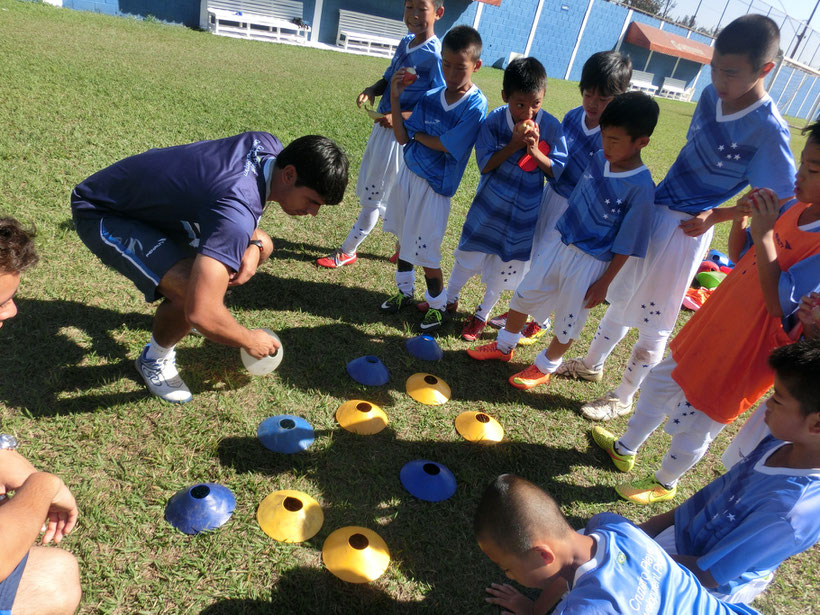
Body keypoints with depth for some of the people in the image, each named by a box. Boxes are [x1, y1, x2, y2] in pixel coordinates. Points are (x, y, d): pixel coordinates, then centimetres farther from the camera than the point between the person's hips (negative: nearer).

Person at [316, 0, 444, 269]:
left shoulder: (436, 56, -18)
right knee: (368, 190, 18)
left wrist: (400, 117, -30)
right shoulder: (405, 43, 7)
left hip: (402, 136, -9)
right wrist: (371, 90, -6)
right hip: (382, 128, 9)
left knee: (375, 197, 2)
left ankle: (347, 252, 17)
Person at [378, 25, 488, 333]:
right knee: (403, 238, 18)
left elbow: (446, 145, -19)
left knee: (425, 252, 1)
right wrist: (395, 98, -8)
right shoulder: (430, 97, 1)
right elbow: (402, 137, -1)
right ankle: (405, 291, 40)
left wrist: (414, 132, -6)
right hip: (408, 173, 6)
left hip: (434, 185, -6)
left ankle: (437, 305, 25)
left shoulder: (476, 106, -15)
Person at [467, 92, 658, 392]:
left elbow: (626, 244, -15)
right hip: (559, 241, 6)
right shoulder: (599, 159, -4)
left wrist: (604, 282, -11)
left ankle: (544, 367, 34)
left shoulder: (640, 187, -21)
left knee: (568, 320, 11)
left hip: (590, 262, -6)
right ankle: (504, 346, 38)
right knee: (524, 294, 16)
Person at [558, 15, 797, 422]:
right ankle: (592, 364, 41)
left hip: (686, 229, -7)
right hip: (654, 209, 7)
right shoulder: (712, 95, -1)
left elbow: (779, 198, -13)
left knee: (653, 320, 5)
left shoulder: (768, 128, -19)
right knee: (622, 295, 20)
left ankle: (622, 398, 24)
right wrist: (669, 193, 10)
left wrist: (716, 216, -22)